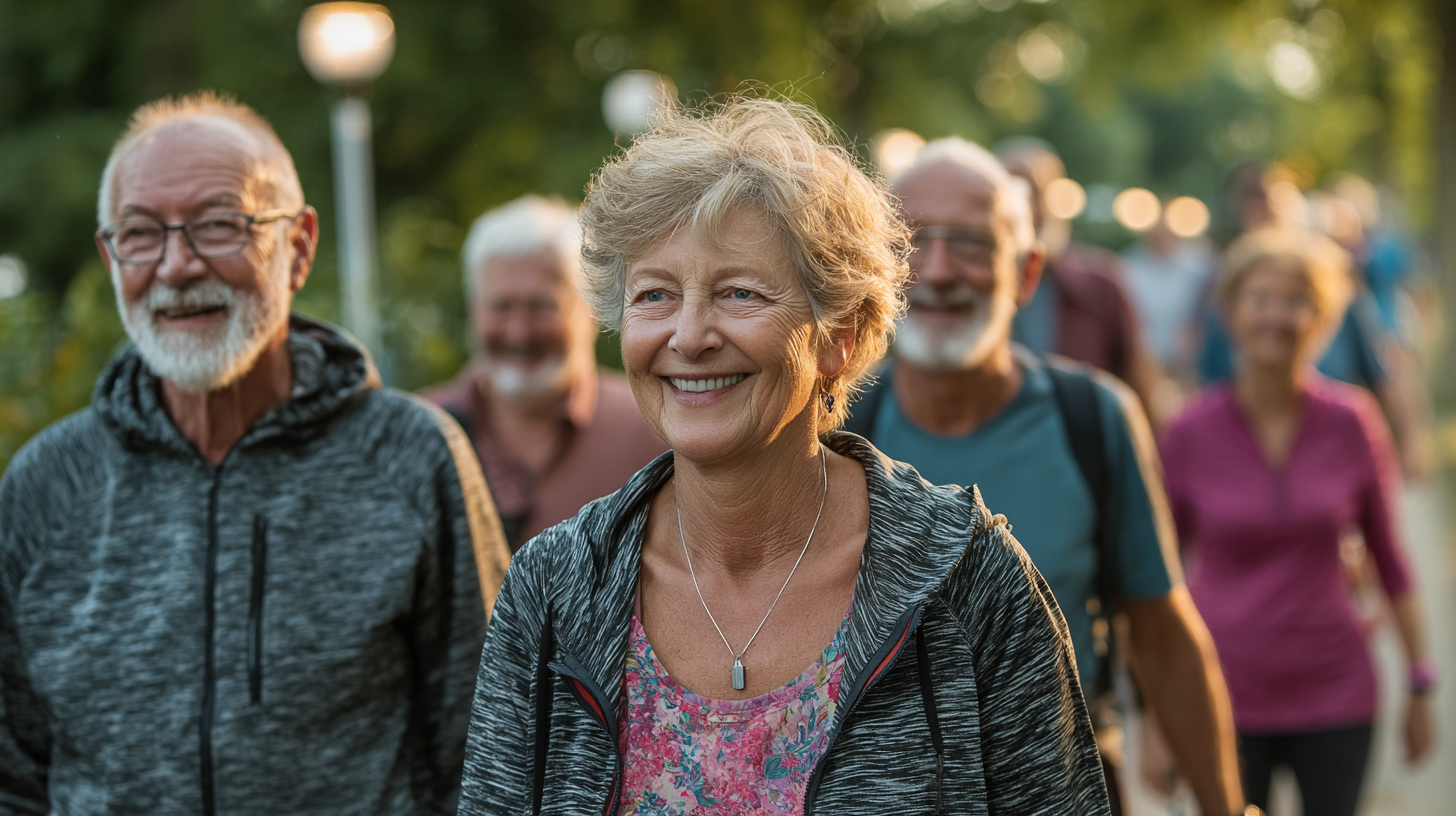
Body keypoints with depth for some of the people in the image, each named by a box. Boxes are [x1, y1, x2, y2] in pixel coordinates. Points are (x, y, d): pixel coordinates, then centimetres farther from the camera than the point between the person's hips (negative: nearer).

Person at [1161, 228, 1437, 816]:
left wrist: (1420, 684, 8)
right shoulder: (1191, 435, -5)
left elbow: (1388, 556, 8)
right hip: (1226, 696, -1)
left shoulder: (1352, 421, -2)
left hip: (1335, 697, 1)